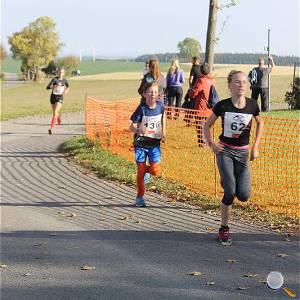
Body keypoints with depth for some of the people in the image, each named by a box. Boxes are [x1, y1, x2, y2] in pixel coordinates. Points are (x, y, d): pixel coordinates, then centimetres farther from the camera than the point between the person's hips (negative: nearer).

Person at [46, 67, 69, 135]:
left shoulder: (65, 80, -1)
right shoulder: (55, 79, -11)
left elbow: (68, 86, 22)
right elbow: (47, 87, -20)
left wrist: (66, 90, 2)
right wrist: (53, 86, -37)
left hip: (60, 98, -1)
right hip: (53, 97, 1)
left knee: (55, 112, -19)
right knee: (54, 113, 17)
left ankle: (51, 128, -23)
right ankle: (59, 120, 54)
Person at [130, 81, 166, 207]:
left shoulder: (160, 105, -4)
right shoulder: (141, 109, -14)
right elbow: (132, 127, -13)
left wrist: (163, 132, 15)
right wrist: (139, 130, -35)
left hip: (155, 143, 2)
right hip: (141, 143, -2)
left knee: (155, 170, -10)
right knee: (141, 170, 2)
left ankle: (147, 171, 27)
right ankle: (140, 197, 18)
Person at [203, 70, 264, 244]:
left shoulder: (252, 105, -6)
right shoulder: (222, 106, -9)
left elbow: (260, 123, 15)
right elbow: (207, 125, 6)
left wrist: (256, 147, 10)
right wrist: (211, 143, -8)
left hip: (242, 153, 2)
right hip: (224, 151, -2)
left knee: (244, 195, -9)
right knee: (230, 192, -14)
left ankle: (227, 182, 26)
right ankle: (224, 229, 4)